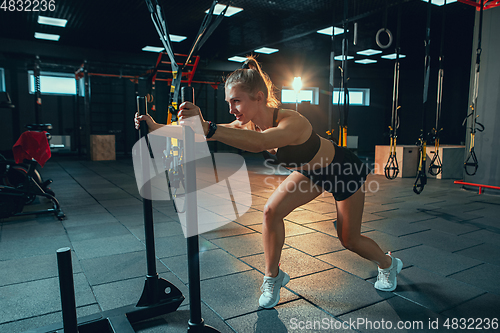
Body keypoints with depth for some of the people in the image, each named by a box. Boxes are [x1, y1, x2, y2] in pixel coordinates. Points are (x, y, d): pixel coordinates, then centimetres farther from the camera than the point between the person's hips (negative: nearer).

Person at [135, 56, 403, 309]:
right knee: (272, 211, -14)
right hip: (310, 171, 6)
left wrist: (209, 128, -71)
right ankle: (273, 276, 10)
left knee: (349, 239, 9)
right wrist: (156, 128, -27)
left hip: (345, 170, -5)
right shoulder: (249, 127, -20)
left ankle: (388, 264, 43)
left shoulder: (292, 122, -41)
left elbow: (260, 143, -63)